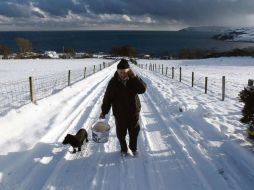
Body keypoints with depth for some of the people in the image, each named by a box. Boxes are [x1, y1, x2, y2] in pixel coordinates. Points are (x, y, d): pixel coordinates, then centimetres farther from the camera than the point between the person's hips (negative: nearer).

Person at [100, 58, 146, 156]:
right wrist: (104, 111, -2)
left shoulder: (133, 80, -8)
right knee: (121, 134, 12)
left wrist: (134, 77, -29)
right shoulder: (113, 82, -11)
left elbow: (143, 89, -23)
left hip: (133, 112, 1)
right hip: (119, 114, -1)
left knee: (134, 132, 17)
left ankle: (133, 148, 43)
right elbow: (107, 97, -5)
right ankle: (123, 149, 38)